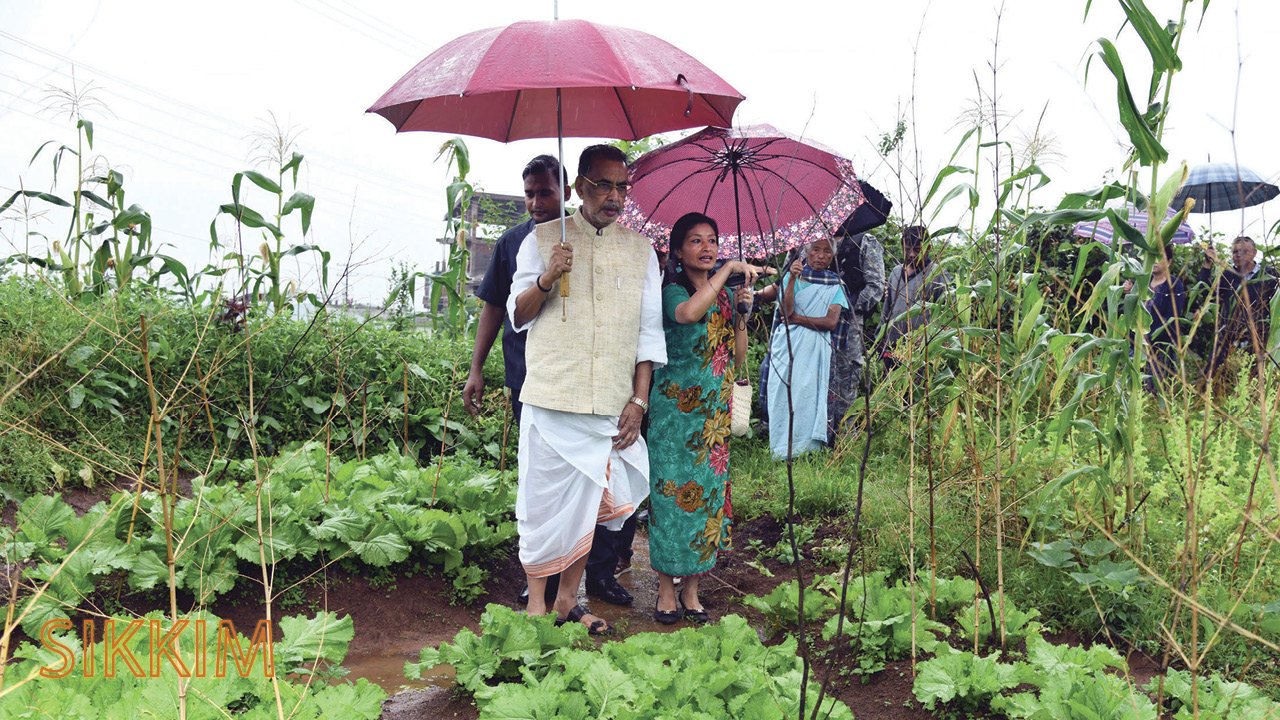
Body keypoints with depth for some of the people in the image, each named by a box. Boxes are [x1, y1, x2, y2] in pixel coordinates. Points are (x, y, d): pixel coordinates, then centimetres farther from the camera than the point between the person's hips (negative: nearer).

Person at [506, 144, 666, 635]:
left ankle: (568, 600, 23)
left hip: (611, 405, 2)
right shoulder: (543, 240, 7)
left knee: (588, 501, 8)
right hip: (551, 397, -2)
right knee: (544, 499, 0)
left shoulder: (640, 250, 12)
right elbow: (518, 316, 6)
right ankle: (536, 602, 16)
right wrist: (546, 279, -13)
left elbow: (649, 332, 10)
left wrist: (639, 400, 2)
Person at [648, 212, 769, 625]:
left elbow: (738, 359, 10)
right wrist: (729, 269, -29)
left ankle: (691, 590, 16)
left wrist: (742, 313, -3)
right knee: (672, 493, -4)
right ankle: (666, 591, 9)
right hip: (675, 410, -5)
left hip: (715, 412, 6)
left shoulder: (724, 296, 12)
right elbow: (687, 313, -34)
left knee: (707, 494, 6)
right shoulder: (673, 291, -7)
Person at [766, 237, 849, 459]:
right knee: (785, 395, -5)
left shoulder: (836, 285, 9)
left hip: (816, 349, 0)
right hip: (788, 346, 0)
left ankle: (806, 452, -2)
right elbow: (786, 311, -8)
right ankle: (782, 453, -1)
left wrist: (798, 318, -6)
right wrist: (792, 279, -17)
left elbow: (831, 322, -4)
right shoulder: (794, 276, 8)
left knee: (809, 396, -6)